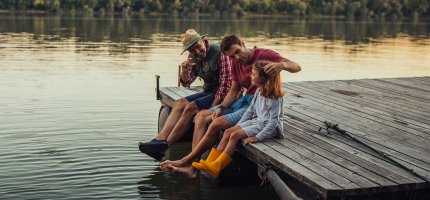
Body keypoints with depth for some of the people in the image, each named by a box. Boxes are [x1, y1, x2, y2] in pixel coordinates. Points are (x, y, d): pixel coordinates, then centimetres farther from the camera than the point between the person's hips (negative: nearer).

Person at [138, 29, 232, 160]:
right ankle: (160, 139, -21)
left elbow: (226, 83, -19)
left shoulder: (219, 53, -17)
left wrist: (212, 108, -23)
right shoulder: (193, 57, 5)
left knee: (191, 107, -23)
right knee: (180, 103, -10)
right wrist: (184, 71, -15)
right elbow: (186, 82, 9)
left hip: (221, 95, -8)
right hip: (208, 92, 8)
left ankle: (164, 145, -21)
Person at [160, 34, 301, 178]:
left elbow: (296, 67, -20)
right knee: (201, 116, -3)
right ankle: (192, 167, -13)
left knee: (217, 123, -24)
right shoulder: (236, 64, 11)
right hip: (243, 100, 9)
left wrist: (281, 65, -43)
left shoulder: (263, 55, -13)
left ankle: (186, 160, -10)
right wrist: (221, 108, -5)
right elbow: (234, 91, 12)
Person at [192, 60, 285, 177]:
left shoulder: (275, 98, -22)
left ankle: (216, 168, -18)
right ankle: (210, 162, -9)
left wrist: (258, 137, -27)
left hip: (267, 127, -9)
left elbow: (273, 122, -23)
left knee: (235, 135, -21)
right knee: (228, 132, -5)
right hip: (257, 121, 9)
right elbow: (251, 110, 16)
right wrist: (238, 126, 10)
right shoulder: (259, 92, 6)